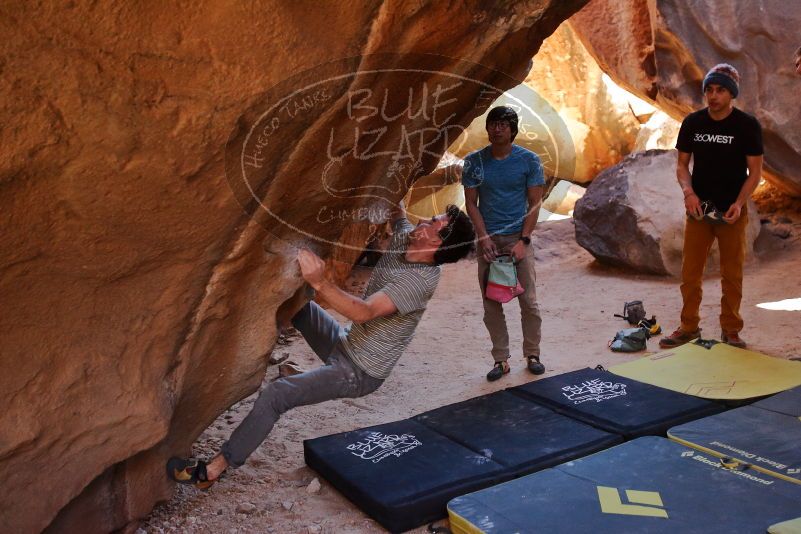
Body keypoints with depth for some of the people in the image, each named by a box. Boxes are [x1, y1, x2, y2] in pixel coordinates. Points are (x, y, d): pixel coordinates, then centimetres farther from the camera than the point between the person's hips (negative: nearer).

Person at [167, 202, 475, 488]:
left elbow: (364, 312, -37)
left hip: (358, 373, -9)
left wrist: (320, 283, -49)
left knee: (274, 395, -15)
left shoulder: (423, 279, -29)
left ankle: (211, 471, -4)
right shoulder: (405, 237, -6)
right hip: (345, 344, 9)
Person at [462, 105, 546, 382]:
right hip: (488, 239, 1)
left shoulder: (529, 160, -2)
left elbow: (534, 203, -1)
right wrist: (484, 238, -8)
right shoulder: (474, 161, 1)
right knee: (491, 304, 4)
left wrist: (523, 241, -9)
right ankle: (501, 359, 14)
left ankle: (532, 354, 17)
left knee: (529, 301, 0)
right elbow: (471, 204, 3)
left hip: (519, 238, -1)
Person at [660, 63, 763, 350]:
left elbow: (755, 172, -4)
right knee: (689, 272, 5)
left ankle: (731, 330, 18)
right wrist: (688, 191, -14)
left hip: (731, 211, -2)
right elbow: (682, 164, 6)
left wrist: (739, 203, -19)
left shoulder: (747, 125, -7)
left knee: (732, 275, 6)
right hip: (698, 208, 2)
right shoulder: (692, 122, 0)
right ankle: (689, 327, 18)